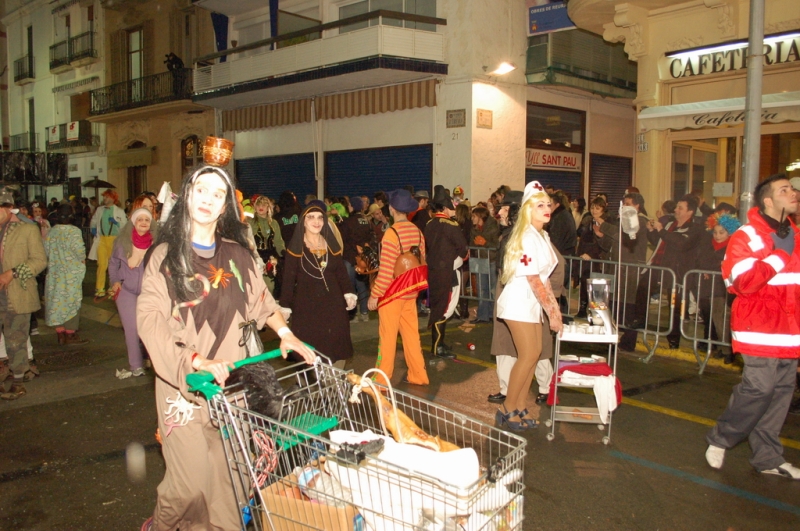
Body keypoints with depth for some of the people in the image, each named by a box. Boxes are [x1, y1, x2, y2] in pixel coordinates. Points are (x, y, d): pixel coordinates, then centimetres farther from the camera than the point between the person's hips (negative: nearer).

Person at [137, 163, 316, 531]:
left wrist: (284, 332, -1)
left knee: (228, 471, 5)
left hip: (228, 380, 3)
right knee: (192, 478, -4)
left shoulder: (237, 255, 8)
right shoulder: (166, 255, -2)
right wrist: (196, 360, -23)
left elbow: (260, 300, 17)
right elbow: (149, 320, -12)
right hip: (183, 380, -3)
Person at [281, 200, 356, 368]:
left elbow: (341, 271, 12)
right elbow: (288, 279, -4)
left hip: (333, 304, 4)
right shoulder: (296, 247, -3)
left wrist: (348, 293, -1)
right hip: (306, 307, -3)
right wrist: (285, 306, -9)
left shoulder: (331, 244, 9)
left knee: (338, 351, 4)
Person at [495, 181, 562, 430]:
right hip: (519, 301, -9)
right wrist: (552, 312, -15)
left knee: (534, 353, 8)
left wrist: (555, 307, 8)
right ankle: (507, 410, 7)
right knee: (528, 355, -6)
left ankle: (520, 407, 19)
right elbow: (533, 280, -19)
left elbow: (543, 277, 12)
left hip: (531, 302, 9)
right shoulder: (528, 238, -18)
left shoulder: (542, 236, 11)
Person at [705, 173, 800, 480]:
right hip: (762, 328, -7)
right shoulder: (747, 237, -8)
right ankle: (719, 440, 11)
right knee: (759, 388, -10)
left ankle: (768, 457, 18)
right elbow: (744, 283, -20)